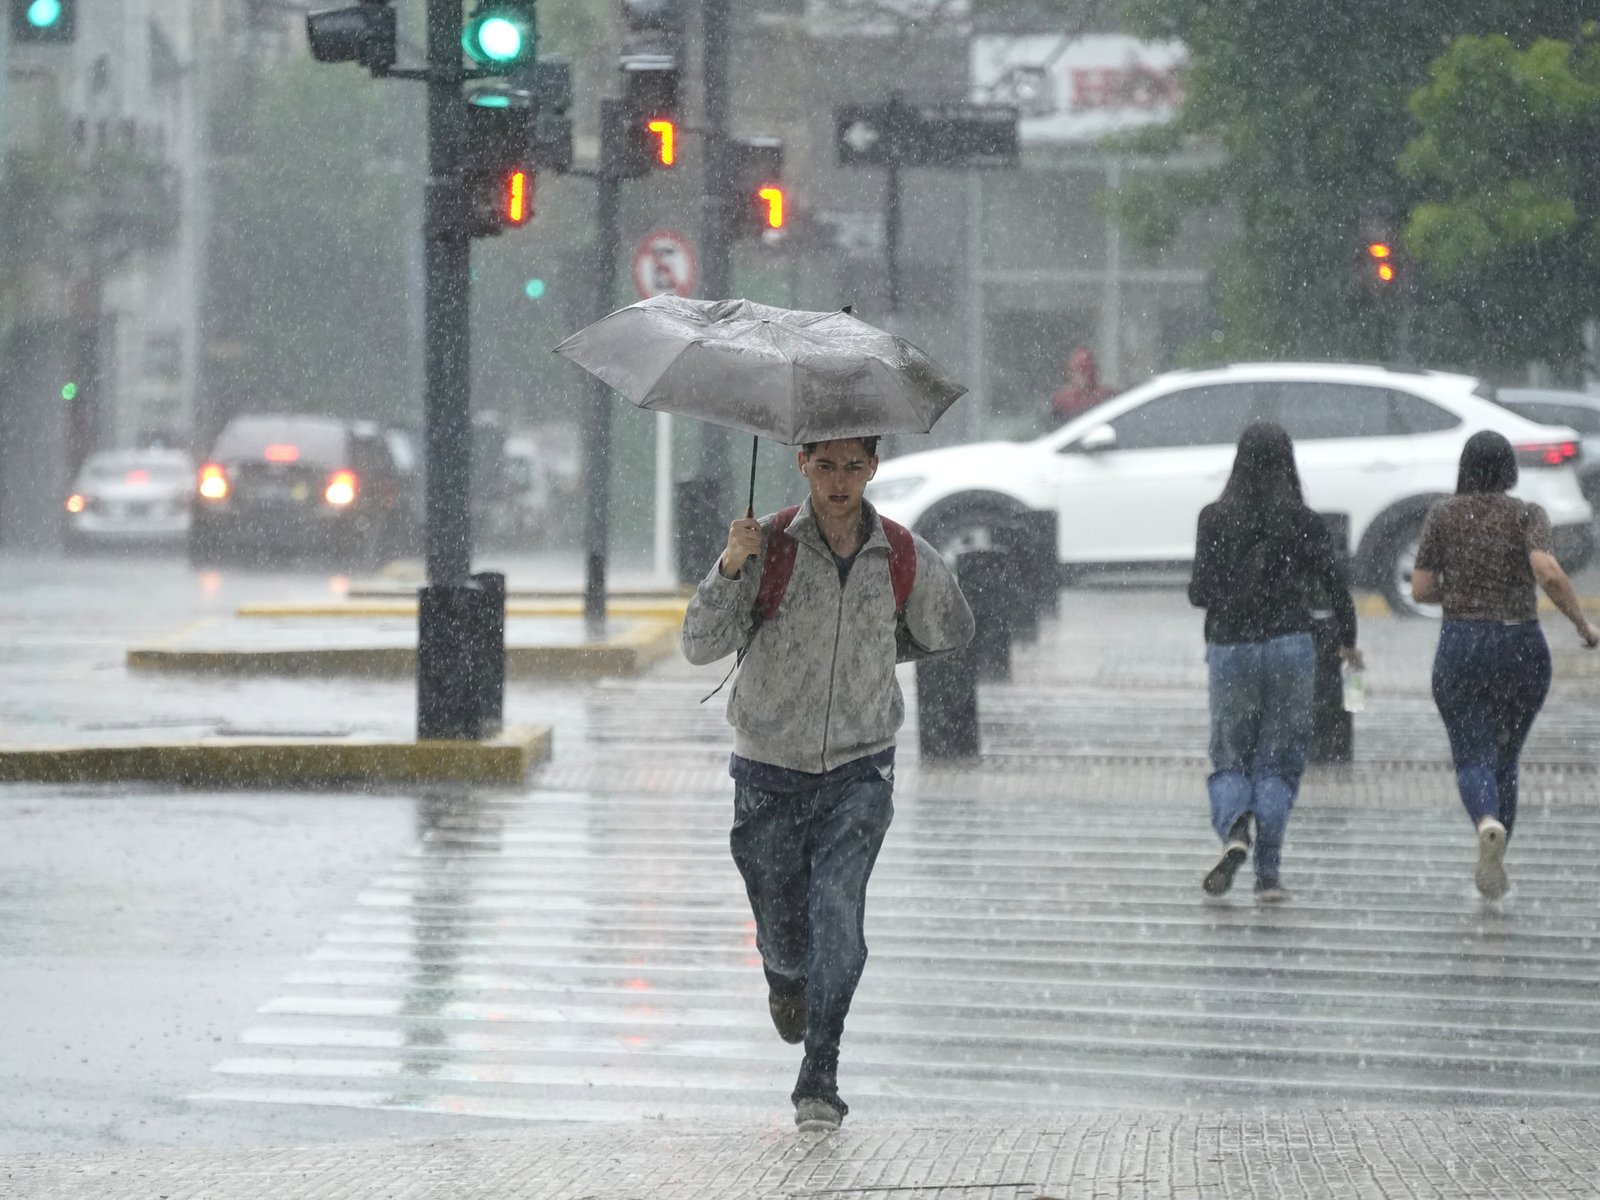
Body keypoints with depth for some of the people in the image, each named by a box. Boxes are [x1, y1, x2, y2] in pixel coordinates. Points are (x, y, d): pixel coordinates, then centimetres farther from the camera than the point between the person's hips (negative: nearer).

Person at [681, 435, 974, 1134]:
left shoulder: (905, 558, -4)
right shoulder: (767, 547, -10)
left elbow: (949, 635, 17)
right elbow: (701, 646, -19)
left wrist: (875, 650, 8)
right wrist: (731, 568, -33)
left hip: (859, 769, 0)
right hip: (771, 772, 0)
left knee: (837, 905, -20)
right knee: (783, 934, 9)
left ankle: (819, 1077, -13)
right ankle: (786, 978, 48)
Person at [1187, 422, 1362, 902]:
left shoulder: (1215, 519, -4)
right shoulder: (1304, 522, -3)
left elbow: (1202, 592, -7)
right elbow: (1335, 584, -3)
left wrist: (1198, 591, 17)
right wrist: (1348, 641, 12)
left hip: (1229, 648, 0)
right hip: (1290, 646, 0)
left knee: (1230, 758, 12)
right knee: (1278, 763, 7)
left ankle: (1234, 832, -17)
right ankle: (1267, 874, 1)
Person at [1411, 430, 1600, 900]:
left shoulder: (1443, 516, 2)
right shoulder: (1527, 515, -3)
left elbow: (1420, 590, 2)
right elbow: (1548, 572, -20)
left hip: (1461, 646, -1)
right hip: (1522, 648, 1)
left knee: (1473, 759, -2)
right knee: (1505, 757, 17)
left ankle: (1489, 823, -34)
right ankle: (1494, 863, 19)